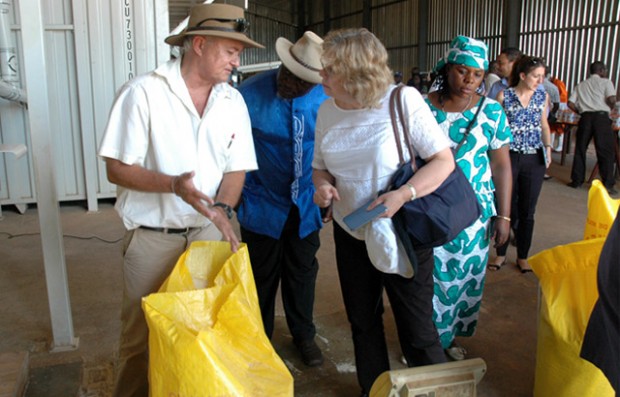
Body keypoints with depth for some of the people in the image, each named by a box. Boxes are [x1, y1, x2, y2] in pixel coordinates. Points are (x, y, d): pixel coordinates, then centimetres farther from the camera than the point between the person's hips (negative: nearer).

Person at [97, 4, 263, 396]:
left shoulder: (233, 102, 3)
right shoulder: (143, 93, -11)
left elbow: (236, 168, 6)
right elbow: (117, 169, -11)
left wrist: (222, 209, -12)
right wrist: (174, 184, -26)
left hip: (210, 233, 4)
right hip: (152, 237, -3)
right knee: (142, 336, 10)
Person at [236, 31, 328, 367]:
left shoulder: (324, 97, -11)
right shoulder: (249, 95, -19)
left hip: (306, 204, 2)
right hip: (262, 204, -2)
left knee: (302, 273, 17)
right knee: (263, 277, 14)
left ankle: (303, 335, 39)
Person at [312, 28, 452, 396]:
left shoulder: (404, 100, -17)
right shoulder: (327, 110, -1)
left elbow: (444, 160, -15)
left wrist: (404, 194, -30)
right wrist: (323, 184, -13)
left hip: (403, 234, -5)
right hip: (351, 234, 5)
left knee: (417, 328, 4)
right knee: (363, 322, 19)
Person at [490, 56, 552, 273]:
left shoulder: (543, 96, 7)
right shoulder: (504, 96, -4)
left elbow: (544, 124, 18)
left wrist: (548, 147, 7)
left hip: (534, 160, 3)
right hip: (509, 158, -3)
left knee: (527, 211, 9)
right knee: (506, 208, 4)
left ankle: (522, 257, 22)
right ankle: (501, 254, 21)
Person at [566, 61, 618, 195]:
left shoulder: (581, 85, 19)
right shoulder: (606, 82, 7)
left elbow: (570, 103, 8)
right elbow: (611, 99, -8)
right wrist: (609, 108, 11)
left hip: (585, 117, 3)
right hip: (601, 117, -3)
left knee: (580, 149, 11)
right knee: (605, 151, 0)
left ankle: (576, 180, 13)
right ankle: (608, 184, -2)